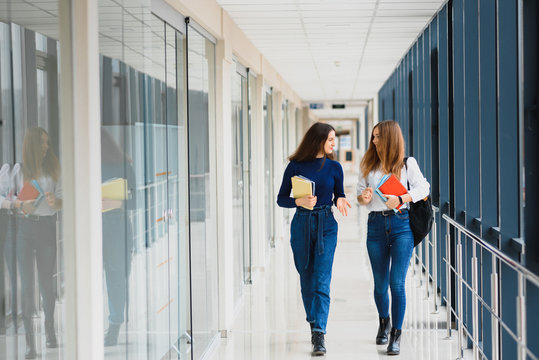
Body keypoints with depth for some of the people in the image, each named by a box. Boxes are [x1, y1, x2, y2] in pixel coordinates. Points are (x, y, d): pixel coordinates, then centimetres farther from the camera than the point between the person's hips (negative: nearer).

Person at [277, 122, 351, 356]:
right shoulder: (295, 166, -1)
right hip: (301, 225, 1)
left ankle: (319, 335, -14)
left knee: (321, 281, -10)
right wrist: (299, 201, -17)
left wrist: (340, 201, -9)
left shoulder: (334, 167, 3)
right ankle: (313, 324, 28)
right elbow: (281, 199, 1)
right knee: (306, 280, 10)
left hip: (326, 225, 0)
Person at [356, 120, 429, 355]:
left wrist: (401, 199, -17)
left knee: (397, 282, -9)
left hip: (401, 225, -3)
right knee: (380, 283, 10)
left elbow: (423, 187, -4)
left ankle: (396, 336, 1)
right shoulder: (368, 165, 11)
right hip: (376, 225, 3)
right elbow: (360, 193, 14)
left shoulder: (407, 164, 2)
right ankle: (383, 322, 37)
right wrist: (363, 198, -9)